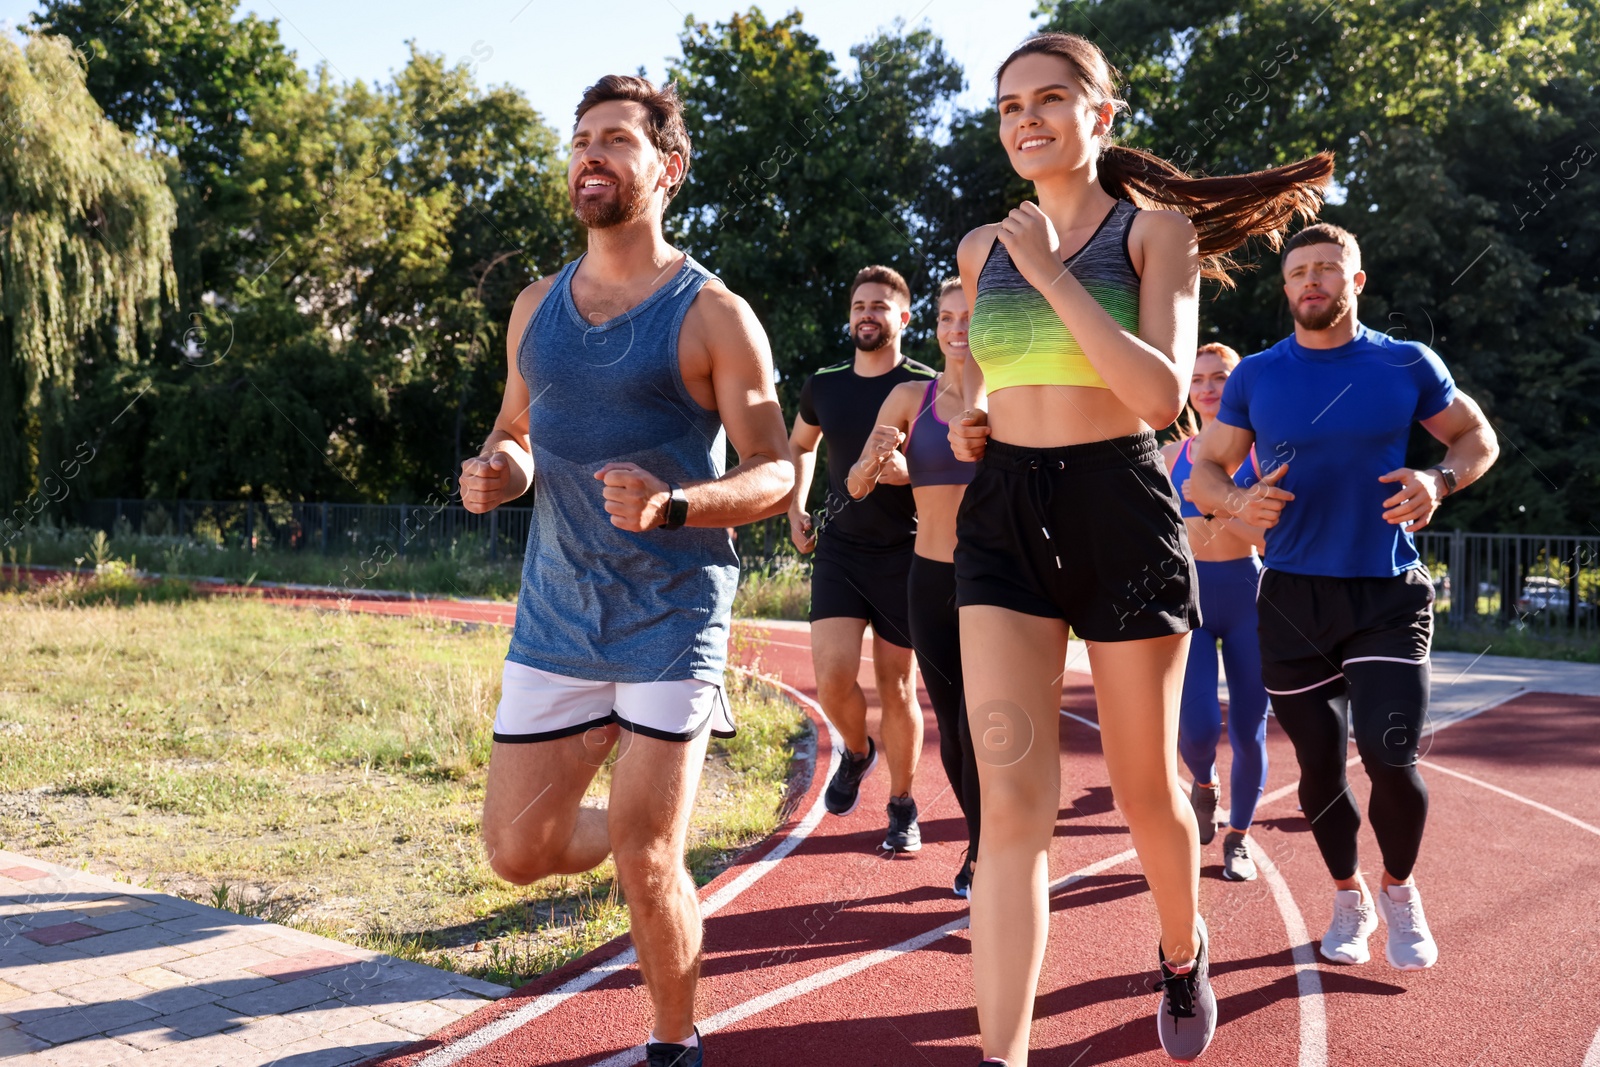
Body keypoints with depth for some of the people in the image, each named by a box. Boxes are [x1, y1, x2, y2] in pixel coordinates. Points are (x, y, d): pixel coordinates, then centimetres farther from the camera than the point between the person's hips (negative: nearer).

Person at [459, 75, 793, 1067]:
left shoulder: (714, 314, -6)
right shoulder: (537, 305, 10)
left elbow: (775, 474, -9)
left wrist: (672, 504, -28)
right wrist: (497, 473, -3)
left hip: (674, 613, -5)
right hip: (556, 613, 5)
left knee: (644, 860, -6)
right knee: (520, 852, 6)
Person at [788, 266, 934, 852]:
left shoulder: (926, 387, -5)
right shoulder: (823, 386, 8)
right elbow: (799, 447, 26)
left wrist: (909, 470, -27)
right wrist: (795, 508, 13)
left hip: (904, 554, -3)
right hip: (838, 546, 3)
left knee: (896, 684, 3)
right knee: (832, 676, -11)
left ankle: (902, 808, 21)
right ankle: (856, 751, 23)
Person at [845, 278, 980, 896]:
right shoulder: (911, 398, 4)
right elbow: (856, 486, 4)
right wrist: (875, 461, -18)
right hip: (931, 580, 3)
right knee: (952, 729, 9)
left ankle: (984, 856, 4)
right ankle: (986, 845, 29)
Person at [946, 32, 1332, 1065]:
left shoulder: (1157, 227, -1)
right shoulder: (982, 248, 11)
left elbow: (1161, 393, -15)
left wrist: (1054, 273, -16)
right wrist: (966, 425, 4)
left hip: (1122, 511, -2)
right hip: (1002, 516, 3)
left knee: (1146, 788, 11)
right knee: (1011, 799, -10)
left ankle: (1184, 950, 43)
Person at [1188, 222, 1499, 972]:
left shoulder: (1408, 365, 1)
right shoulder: (1255, 377, 3)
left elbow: (1478, 438, 12)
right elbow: (1202, 473, 7)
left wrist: (1439, 482, -10)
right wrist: (1240, 502, -16)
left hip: (1388, 595, -1)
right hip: (1293, 596, 2)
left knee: (1390, 758, -13)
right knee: (1319, 768, 8)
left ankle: (1400, 891, 16)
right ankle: (1349, 897, 33)